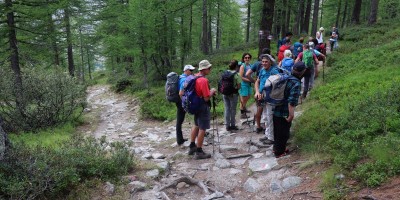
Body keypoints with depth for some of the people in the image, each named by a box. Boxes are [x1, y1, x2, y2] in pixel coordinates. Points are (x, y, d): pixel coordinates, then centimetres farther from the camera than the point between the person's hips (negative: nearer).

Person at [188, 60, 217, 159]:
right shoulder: (203, 80, -25)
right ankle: (199, 152, 9)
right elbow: (206, 98, -25)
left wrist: (209, 91, 11)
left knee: (196, 125, 23)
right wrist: (212, 91, -7)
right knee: (202, 129, 1)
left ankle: (192, 146, 34)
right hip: (203, 107, -9)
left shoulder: (195, 77, 4)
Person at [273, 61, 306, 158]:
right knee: (283, 133, 11)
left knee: (277, 131, 23)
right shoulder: (296, 84, -22)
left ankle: (276, 147, 40)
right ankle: (279, 152, 24)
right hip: (284, 113, -8)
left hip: (276, 110, 8)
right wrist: (291, 115, -19)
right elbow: (291, 102, -27)